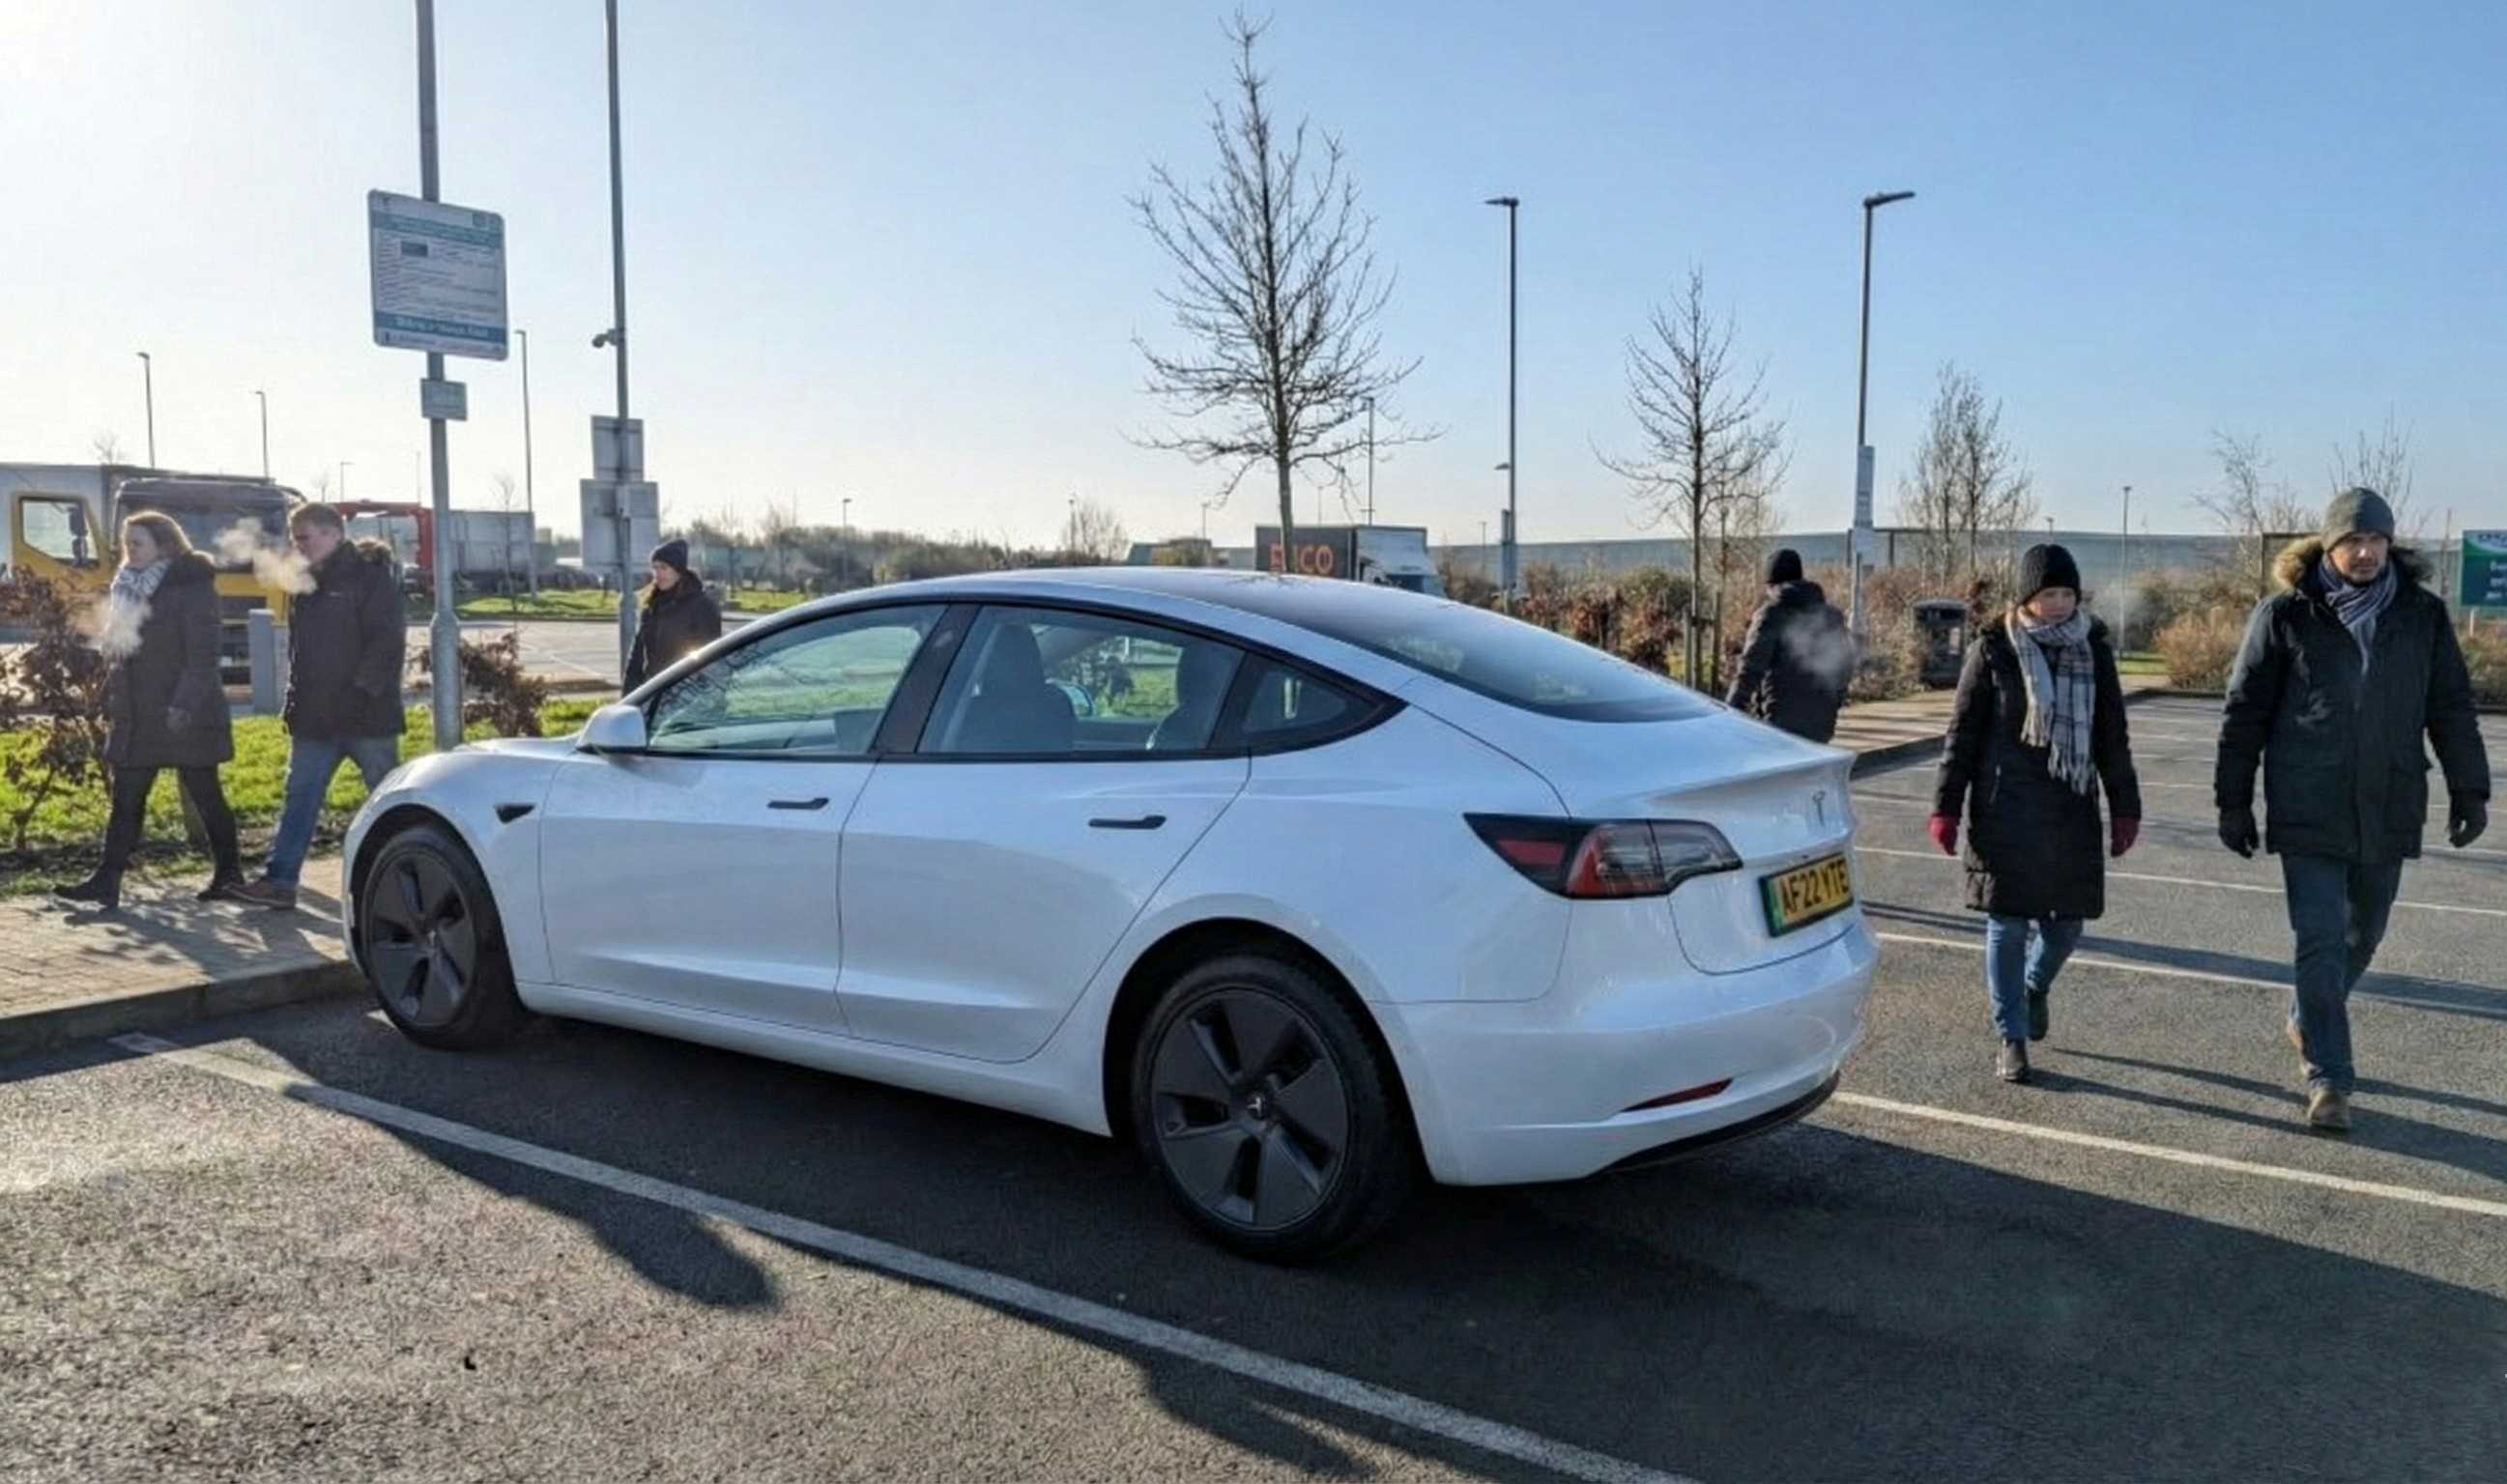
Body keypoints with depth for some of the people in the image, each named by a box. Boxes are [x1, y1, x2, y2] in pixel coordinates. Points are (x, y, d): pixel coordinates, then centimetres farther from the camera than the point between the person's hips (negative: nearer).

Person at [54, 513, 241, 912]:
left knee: (205, 796, 3)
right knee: (126, 800, 4)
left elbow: (202, 654, -16)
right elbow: (117, 650, 19)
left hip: (184, 715, -7)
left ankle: (229, 872, 15)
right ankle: (107, 881, 4)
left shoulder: (192, 588, -9)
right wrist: (111, 703, 13)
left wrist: (184, 703, -23)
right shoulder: (128, 589, 14)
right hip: (137, 716, 7)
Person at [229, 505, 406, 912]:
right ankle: (279, 881, 7)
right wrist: (296, 700, 13)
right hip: (315, 718, 7)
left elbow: (388, 642, -15)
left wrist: (363, 689, -20)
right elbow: (297, 647, 20)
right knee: (299, 798, 5)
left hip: (366, 715, -7)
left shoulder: (371, 577, -9)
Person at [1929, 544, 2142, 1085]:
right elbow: (1963, 732, 0)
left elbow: (2113, 737, 13)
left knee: (2066, 921, 6)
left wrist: (2124, 808, 9)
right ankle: (2012, 1040, 11)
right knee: (2008, 924, 0)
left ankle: (2034, 986, 39)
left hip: (2070, 813, 3)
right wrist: (1946, 807, -3)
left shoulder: (2093, 650, 7)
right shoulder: (1994, 649, -2)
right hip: (2005, 811, -3)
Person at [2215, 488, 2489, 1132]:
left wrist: (2469, 790, 7)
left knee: (2363, 934, 17)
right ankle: (2327, 1080, 1)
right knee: (2321, 942, -5)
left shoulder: (2422, 614, 3)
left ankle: (2306, 1022, 41)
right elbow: (2245, 713, -2)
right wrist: (2233, 802, -2)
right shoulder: (2285, 614, -6)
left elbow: (2451, 709, 10)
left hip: (2388, 811, 4)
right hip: (2308, 814, -3)